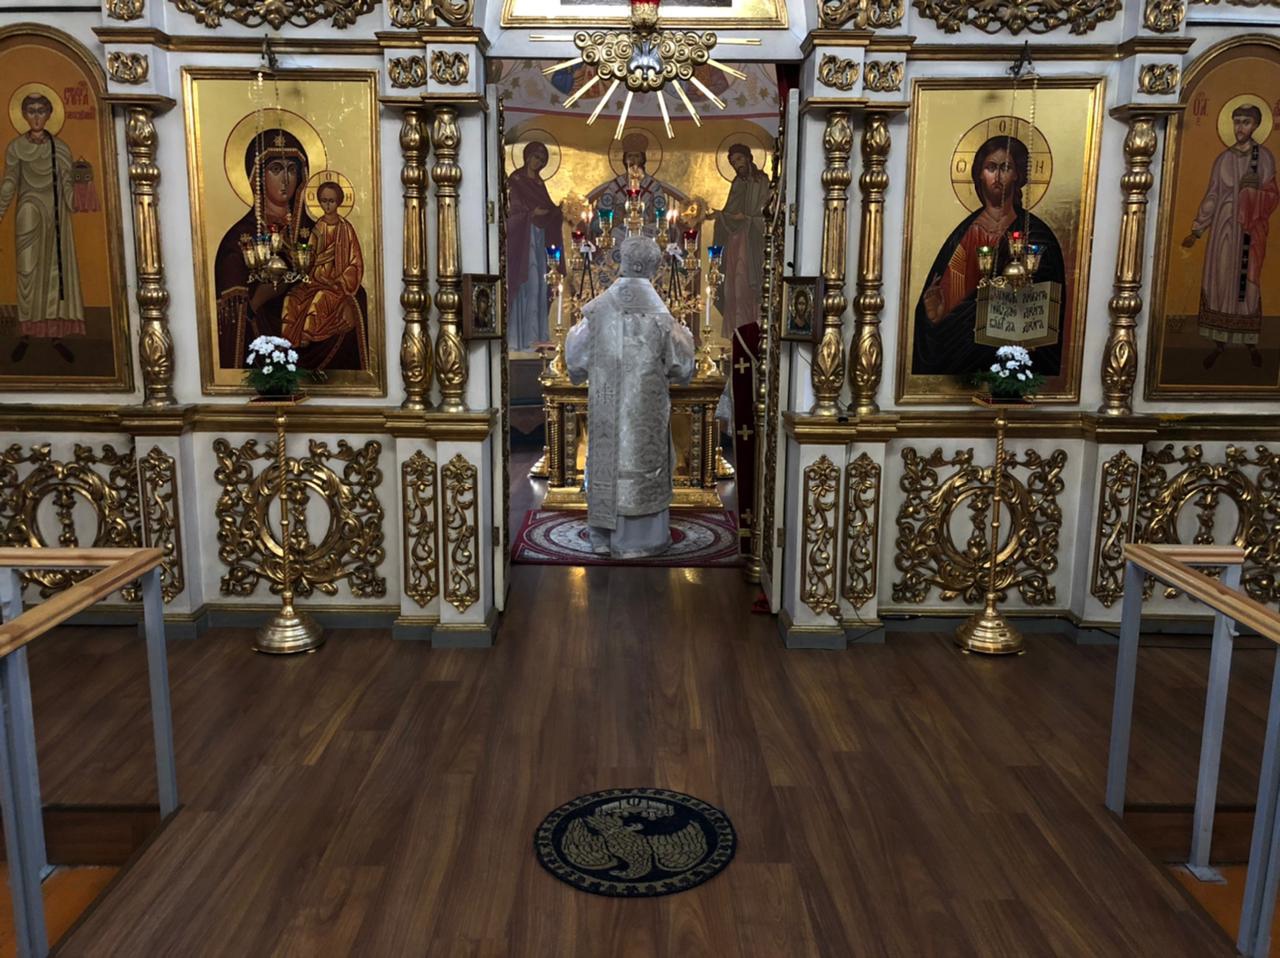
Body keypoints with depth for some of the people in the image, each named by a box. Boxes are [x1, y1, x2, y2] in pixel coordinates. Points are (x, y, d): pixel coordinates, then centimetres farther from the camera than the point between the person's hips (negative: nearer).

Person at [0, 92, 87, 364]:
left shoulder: (60, 148, 7)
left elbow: (67, 184, 4)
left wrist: (74, 201, -12)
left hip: (56, 215, 1)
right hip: (29, 214, -1)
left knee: (57, 271, 0)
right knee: (28, 270, -4)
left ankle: (57, 335, 4)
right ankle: (25, 334, 1)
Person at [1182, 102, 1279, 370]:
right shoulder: (1223, 158, 5)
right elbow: (1212, 196, 6)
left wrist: (1257, 189, -21)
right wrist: (1197, 230, 2)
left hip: (1251, 230, -2)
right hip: (1224, 227, 2)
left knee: (1248, 283, 1)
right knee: (1220, 280, 0)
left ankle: (1250, 341, 10)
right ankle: (1219, 341, 7)